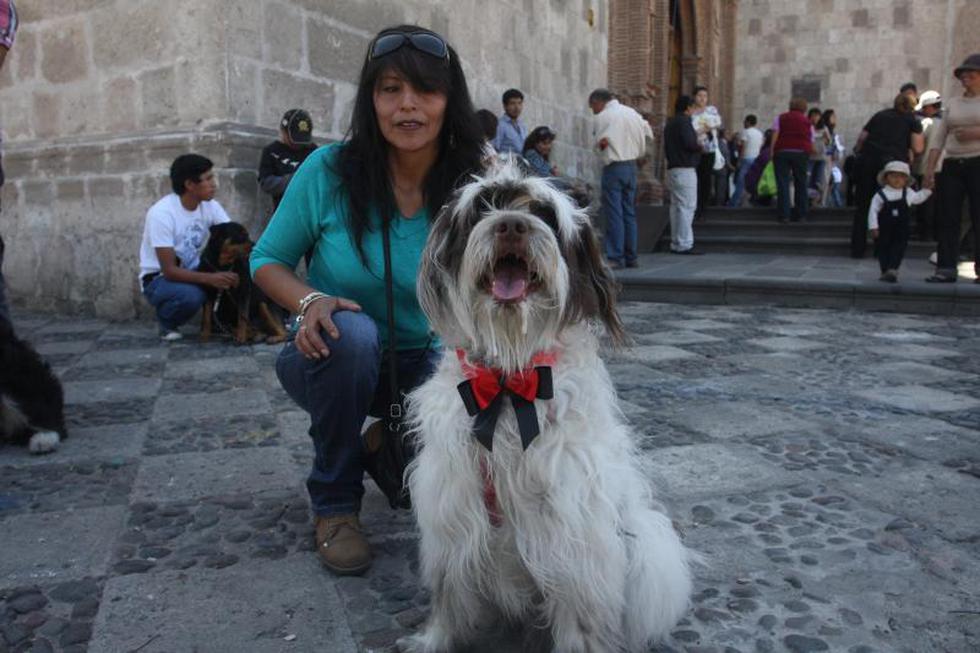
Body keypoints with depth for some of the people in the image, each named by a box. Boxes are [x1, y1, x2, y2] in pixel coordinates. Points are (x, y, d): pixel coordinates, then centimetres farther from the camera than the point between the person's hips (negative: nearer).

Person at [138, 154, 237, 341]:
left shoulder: (210, 205, -8)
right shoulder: (161, 213, -26)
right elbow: (170, 270, -28)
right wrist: (210, 278, -42)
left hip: (192, 270, 5)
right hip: (159, 278, -5)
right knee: (191, 295, -37)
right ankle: (167, 323, -3)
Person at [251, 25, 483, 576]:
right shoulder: (329, 171, -16)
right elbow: (268, 261, -5)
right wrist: (312, 301, -26)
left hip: (419, 362, 2)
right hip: (332, 359, -1)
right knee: (350, 330, -36)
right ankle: (334, 505, -11)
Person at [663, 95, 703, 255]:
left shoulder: (670, 123, 20)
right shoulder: (684, 121, -9)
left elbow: (667, 148, 22)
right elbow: (689, 143, -19)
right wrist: (700, 147, -3)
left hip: (672, 168, 10)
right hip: (685, 169, -10)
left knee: (676, 206, 10)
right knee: (687, 206, -9)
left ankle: (676, 243, 12)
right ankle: (684, 244, -11)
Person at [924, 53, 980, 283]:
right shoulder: (951, 103, 16)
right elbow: (939, 139, 12)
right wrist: (930, 168, 4)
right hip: (952, 165, 4)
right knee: (948, 219, -1)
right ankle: (946, 269, 1)